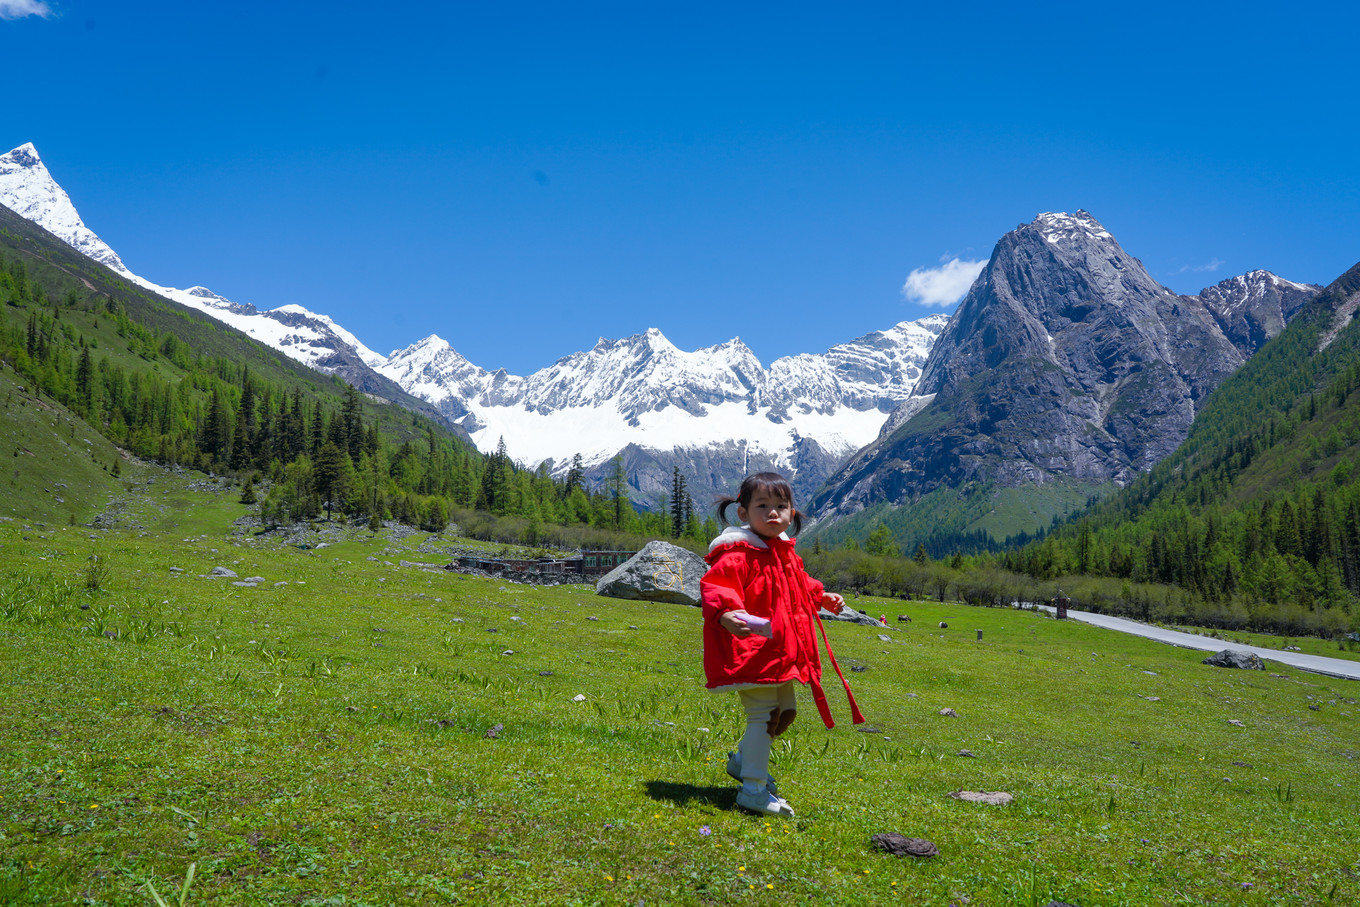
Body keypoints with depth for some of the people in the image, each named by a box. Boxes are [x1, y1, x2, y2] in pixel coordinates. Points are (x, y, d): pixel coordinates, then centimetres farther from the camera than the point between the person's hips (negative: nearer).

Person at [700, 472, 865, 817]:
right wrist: (726, 614, -44)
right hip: (752, 649, -10)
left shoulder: (785, 553, 12)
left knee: (785, 711, 20)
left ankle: (744, 760, 39)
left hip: (781, 650, 10)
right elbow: (714, 586, -28)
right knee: (762, 715, -9)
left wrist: (823, 598, 22)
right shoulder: (737, 554, -16)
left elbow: (800, 586, 31)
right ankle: (753, 789, -1)